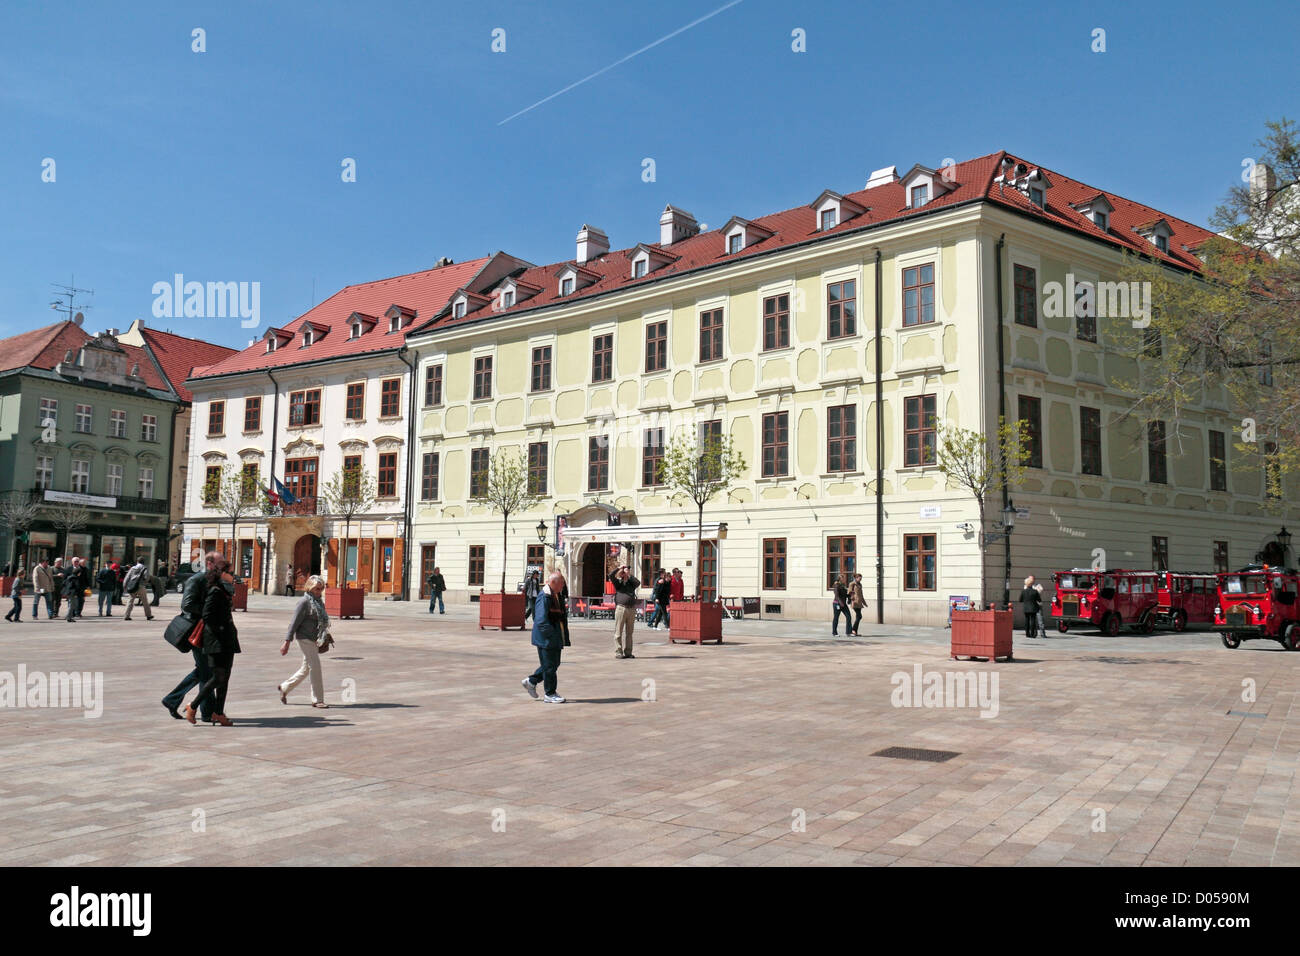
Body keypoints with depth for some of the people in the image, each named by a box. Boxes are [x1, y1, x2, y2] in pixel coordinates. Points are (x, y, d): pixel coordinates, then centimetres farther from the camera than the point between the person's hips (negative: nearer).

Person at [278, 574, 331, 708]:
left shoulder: (319, 602, 12)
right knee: (315, 667, -7)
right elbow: (295, 622, -13)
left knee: (306, 668, 16)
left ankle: (284, 688, 33)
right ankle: (317, 700, 1)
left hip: (314, 640, 8)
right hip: (305, 638, -8)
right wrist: (287, 642, -15)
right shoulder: (304, 602, -12)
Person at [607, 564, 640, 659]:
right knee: (618, 632, -4)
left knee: (629, 633, 9)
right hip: (621, 608, -4)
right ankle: (618, 653, -1)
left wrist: (629, 575, 2)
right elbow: (611, 575, -10)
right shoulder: (618, 583, 6)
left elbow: (638, 583, -4)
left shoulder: (631, 583, 16)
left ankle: (627, 652, 16)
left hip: (631, 609, 4)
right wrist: (619, 567, -2)